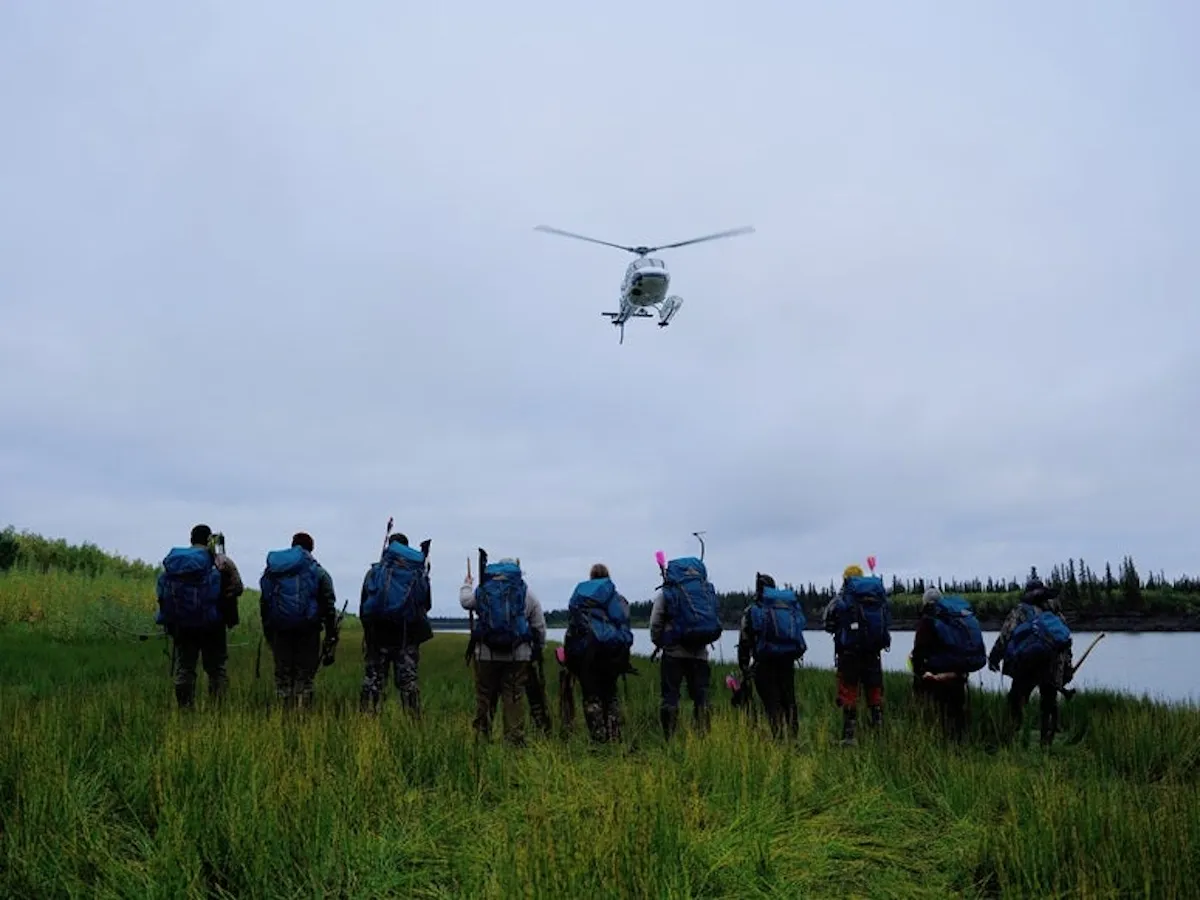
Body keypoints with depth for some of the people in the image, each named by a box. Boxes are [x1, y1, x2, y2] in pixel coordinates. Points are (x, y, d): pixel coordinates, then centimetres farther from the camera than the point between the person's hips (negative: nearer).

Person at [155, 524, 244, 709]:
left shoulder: (171, 561, 5)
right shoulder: (220, 562, -7)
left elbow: (161, 592, 6)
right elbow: (237, 588, -9)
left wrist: (169, 620, 13)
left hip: (181, 624, 3)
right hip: (212, 624, -3)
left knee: (183, 668, 10)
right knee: (216, 669, 5)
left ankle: (184, 708, 11)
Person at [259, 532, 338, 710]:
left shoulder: (271, 570, 11)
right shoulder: (317, 571, 0)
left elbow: (264, 602, 14)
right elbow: (328, 603, -3)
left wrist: (267, 631, 19)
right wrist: (331, 632, 2)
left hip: (280, 629, 3)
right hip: (307, 629, -3)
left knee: (282, 673, 10)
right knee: (305, 672, 3)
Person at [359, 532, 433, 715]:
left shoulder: (374, 571, 0)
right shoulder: (419, 573, 2)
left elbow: (363, 607, 1)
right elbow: (427, 605, 9)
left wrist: (368, 628, 13)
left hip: (378, 632, 0)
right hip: (408, 634, 1)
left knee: (373, 678, 7)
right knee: (408, 678, 5)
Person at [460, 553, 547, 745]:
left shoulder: (481, 591, 4)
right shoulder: (526, 593, 3)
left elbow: (465, 601, 25)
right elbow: (540, 626, 7)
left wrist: (467, 585, 44)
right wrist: (539, 647, 22)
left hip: (487, 654, 1)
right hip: (518, 655, -1)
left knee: (485, 696, 10)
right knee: (514, 697, 3)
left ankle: (481, 736, 14)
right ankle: (515, 739, 2)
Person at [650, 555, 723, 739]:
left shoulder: (665, 593, -2)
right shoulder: (708, 589, 9)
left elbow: (655, 624, -1)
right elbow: (717, 618, 12)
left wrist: (659, 643, 15)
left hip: (674, 651, -3)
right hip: (700, 652, 3)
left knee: (670, 695, 3)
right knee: (701, 695, 10)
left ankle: (670, 738, 0)